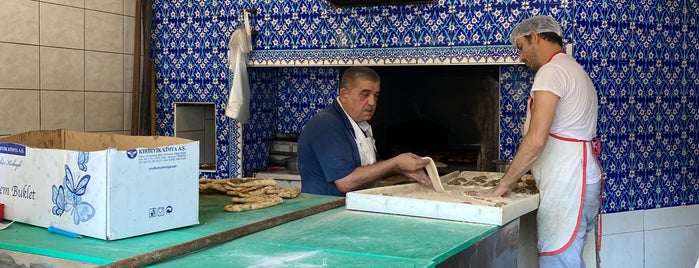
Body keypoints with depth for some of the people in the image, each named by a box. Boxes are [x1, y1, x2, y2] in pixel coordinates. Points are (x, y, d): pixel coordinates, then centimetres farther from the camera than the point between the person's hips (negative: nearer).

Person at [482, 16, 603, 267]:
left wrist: (505, 183, -14)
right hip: (577, 180, 10)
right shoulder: (572, 69, 21)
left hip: (566, 185, -10)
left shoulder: (552, 71, -11)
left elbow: (536, 139, -21)